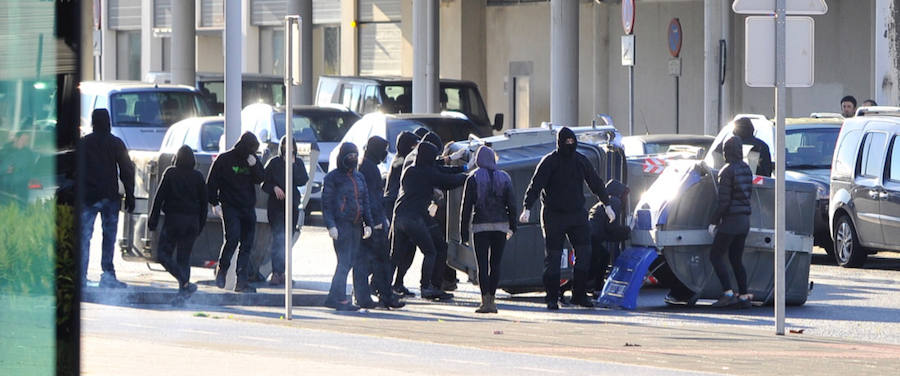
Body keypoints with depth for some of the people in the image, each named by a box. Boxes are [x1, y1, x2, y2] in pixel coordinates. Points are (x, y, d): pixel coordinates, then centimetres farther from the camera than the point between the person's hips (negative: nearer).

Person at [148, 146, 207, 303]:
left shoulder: (170, 174, -3)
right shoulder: (198, 177, 6)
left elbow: (159, 197, -5)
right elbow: (204, 203, 9)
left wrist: (153, 220, -1)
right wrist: (200, 225, 16)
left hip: (173, 219, -4)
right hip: (192, 222, 4)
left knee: (164, 254, -1)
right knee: (184, 257, 11)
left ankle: (185, 283, -18)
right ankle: (183, 291, 4)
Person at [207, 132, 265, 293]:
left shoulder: (253, 159, 9)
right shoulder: (225, 159, -3)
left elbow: (261, 178, 6)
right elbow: (212, 182, -1)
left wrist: (254, 166, -11)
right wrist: (214, 203, -7)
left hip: (248, 207, 4)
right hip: (230, 207, -4)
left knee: (247, 245, 1)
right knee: (232, 239, -18)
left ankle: (242, 281, 3)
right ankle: (221, 270, 3)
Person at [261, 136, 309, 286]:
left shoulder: (298, 163, 9)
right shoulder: (274, 163, 3)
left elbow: (303, 181, -6)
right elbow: (264, 183, 3)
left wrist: (292, 165, -10)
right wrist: (274, 188, -15)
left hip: (292, 205, 3)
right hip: (276, 205, -3)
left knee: (288, 239, 5)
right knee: (278, 238, -13)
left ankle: (281, 272, 12)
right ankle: (276, 272, -15)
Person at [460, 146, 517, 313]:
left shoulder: (473, 178, -2)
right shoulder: (504, 177, 6)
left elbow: (466, 207, -3)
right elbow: (511, 204, 7)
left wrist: (464, 231, 1)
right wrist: (512, 226, 16)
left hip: (481, 226, -3)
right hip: (500, 226, 3)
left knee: (482, 264, -4)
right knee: (495, 263, 9)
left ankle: (485, 301, -14)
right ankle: (491, 299, 8)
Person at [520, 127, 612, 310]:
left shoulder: (581, 161, 7)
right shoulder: (549, 162, -7)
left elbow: (596, 183, 19)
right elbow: (535, 185, -14)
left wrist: (607, 205, 22)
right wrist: (527, 208, -26)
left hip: (577, 214, 4)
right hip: (553, 216, -4)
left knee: (584, 253, -1)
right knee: (553, 256, -2)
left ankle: (579, 294, 9)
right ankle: (552, 298, 3)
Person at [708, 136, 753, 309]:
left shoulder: (728, 171, -14)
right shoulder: (746, 169, 10)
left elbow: (724, 201, -17)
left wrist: (713, 222, -10)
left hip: (731, 219, -8)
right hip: (745, 220, 8)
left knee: (716, 256, -1)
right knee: (736, 259, 14)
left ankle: (728, 294, -11)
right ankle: (744, 296, 11)